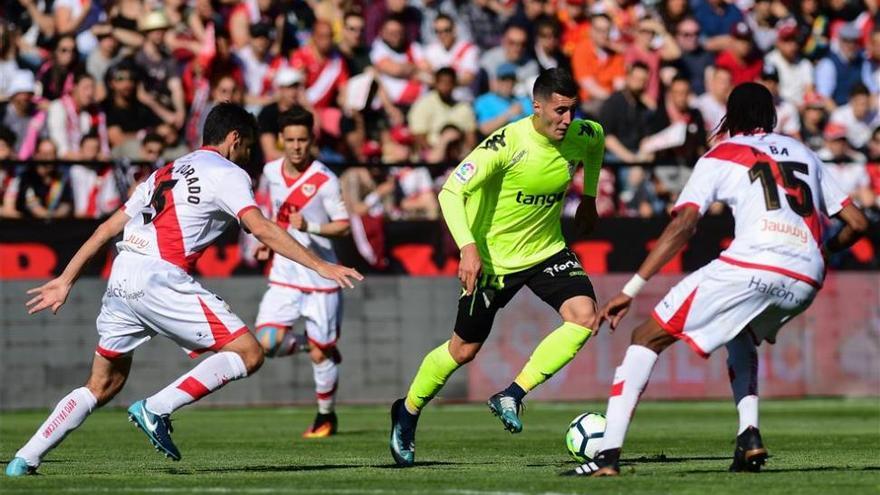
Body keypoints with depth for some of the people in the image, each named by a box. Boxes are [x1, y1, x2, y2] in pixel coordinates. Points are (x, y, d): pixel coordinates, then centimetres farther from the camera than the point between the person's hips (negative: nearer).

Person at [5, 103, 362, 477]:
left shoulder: (165, 173, 27)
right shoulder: (227, 173, 4)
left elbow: (108, 228, 26)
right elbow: (262, 229, -10)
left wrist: (66, 280, 29)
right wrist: (321, 266, -10)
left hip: (121, 280, 8)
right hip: (161, 280, -8)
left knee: (104, 386, 19)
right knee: (247, 353, -7)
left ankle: (24, 460, 13)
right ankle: (156, 410, -14)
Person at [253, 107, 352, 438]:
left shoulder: (325, 181, -12)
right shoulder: (271, 172, 4)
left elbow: (344, 225, -10)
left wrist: (309, 227, -24)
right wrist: (269, 240, 11)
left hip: (320, 274, -4)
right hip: (284, 273, 4)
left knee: (320, 354, 2)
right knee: (267, 342, -12)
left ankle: (326, 416, 24)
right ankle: (307, 345, 20)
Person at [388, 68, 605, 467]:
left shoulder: (580, 137, -10)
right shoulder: (507, 143, -26)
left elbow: (598, 139, 18)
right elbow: (451, 192, -28)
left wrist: (589, 199, 19)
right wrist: (468, 248, -38)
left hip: (546, 250, 4)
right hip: (493, 257, -4)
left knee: (585, 315, -21)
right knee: (464, 349, 7)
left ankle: (512, 396, -12)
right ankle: (408, 412, 33)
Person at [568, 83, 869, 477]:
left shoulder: (721, 156, 15)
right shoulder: (803, 153, 27)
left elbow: (683, 226, 1)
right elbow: (857, 223, 24)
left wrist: (630, 290, -1)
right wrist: (824, 250, 45)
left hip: (750, 267, -5)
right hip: (805, 282, 5)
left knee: (648, 338, 4)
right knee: (740, 336, 36)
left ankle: (608, 454, -11)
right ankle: (749, 436, 14)